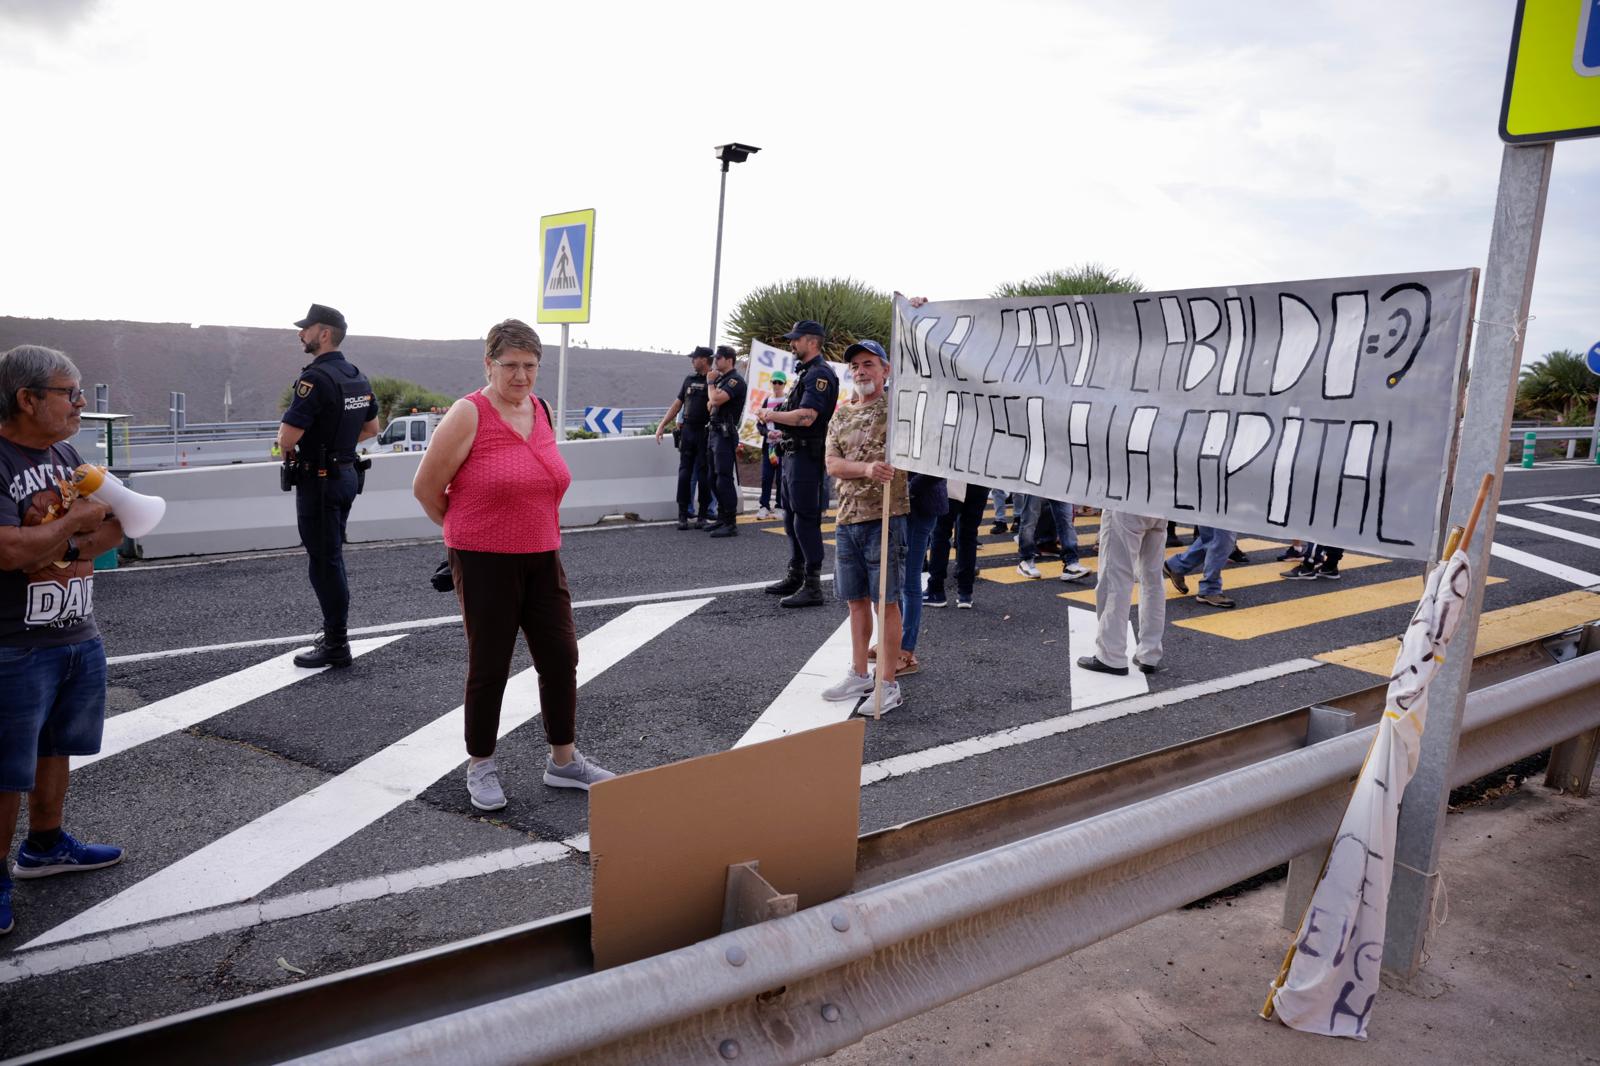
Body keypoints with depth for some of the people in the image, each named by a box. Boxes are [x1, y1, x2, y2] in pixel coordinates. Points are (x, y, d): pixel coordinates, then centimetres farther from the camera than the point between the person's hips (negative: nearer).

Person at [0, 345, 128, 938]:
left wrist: (59, 543, -12)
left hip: (79, 637, 8)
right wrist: (77, 522, -14)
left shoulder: (66, 454, 7)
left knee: (56, 749, 20)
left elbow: (112, 533, 6)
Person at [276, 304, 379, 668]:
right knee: (331, 557, 18)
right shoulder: (357, 377, 9)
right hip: (347, 473, 9)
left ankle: (336, 645, 3)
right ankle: (335, 632, 27)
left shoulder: (316, 378, -19)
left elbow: (288, 436, -23)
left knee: (324, 561, -2)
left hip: (319, 479, -9)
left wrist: (287, 450, -2)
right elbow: (372, 428, 21)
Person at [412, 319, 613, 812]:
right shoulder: (469, 414, -13)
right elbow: (426, 487, -8)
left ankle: (564, 761, 24)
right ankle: (480, 767, 23)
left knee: (561, 657, 8)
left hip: (542, 558, 6)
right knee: (489, 666, 5)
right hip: (485, 563, -6)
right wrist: (466, 532, 4)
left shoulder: (541, 411, 6)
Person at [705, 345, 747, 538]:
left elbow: (716, 399, -24)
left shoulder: (735, 381, -12)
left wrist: (710, 382, -9)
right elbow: (711, 404, 23)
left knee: (725, 479, -10)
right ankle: (722, 518, 22)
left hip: (725, 434, -10)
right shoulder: (720, 379, 16)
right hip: (715, 432, 10)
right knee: (717, 478, 13)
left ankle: (730, 524, -9)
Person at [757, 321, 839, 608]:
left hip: (807, 456, -11)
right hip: (794, 453, 11)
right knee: (791, 517, 17)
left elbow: (806, 416, -26)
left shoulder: (819, 374, -15)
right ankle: (795, 576, 28)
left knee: (805, 520, -9)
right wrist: (781, 429, 10)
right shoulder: (804, 371, 18)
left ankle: (812, 587, -6)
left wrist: (772, 415, -14)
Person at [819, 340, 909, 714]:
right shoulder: (841, 416, 13)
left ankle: (889, 685, 6)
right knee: (856, 600, 13)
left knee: (886, 600, -1)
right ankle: (859, 675, 26)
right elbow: (833, 464, 0)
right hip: (847, 518, 6)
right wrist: (867, 468, -18)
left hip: (885, 516, -6)